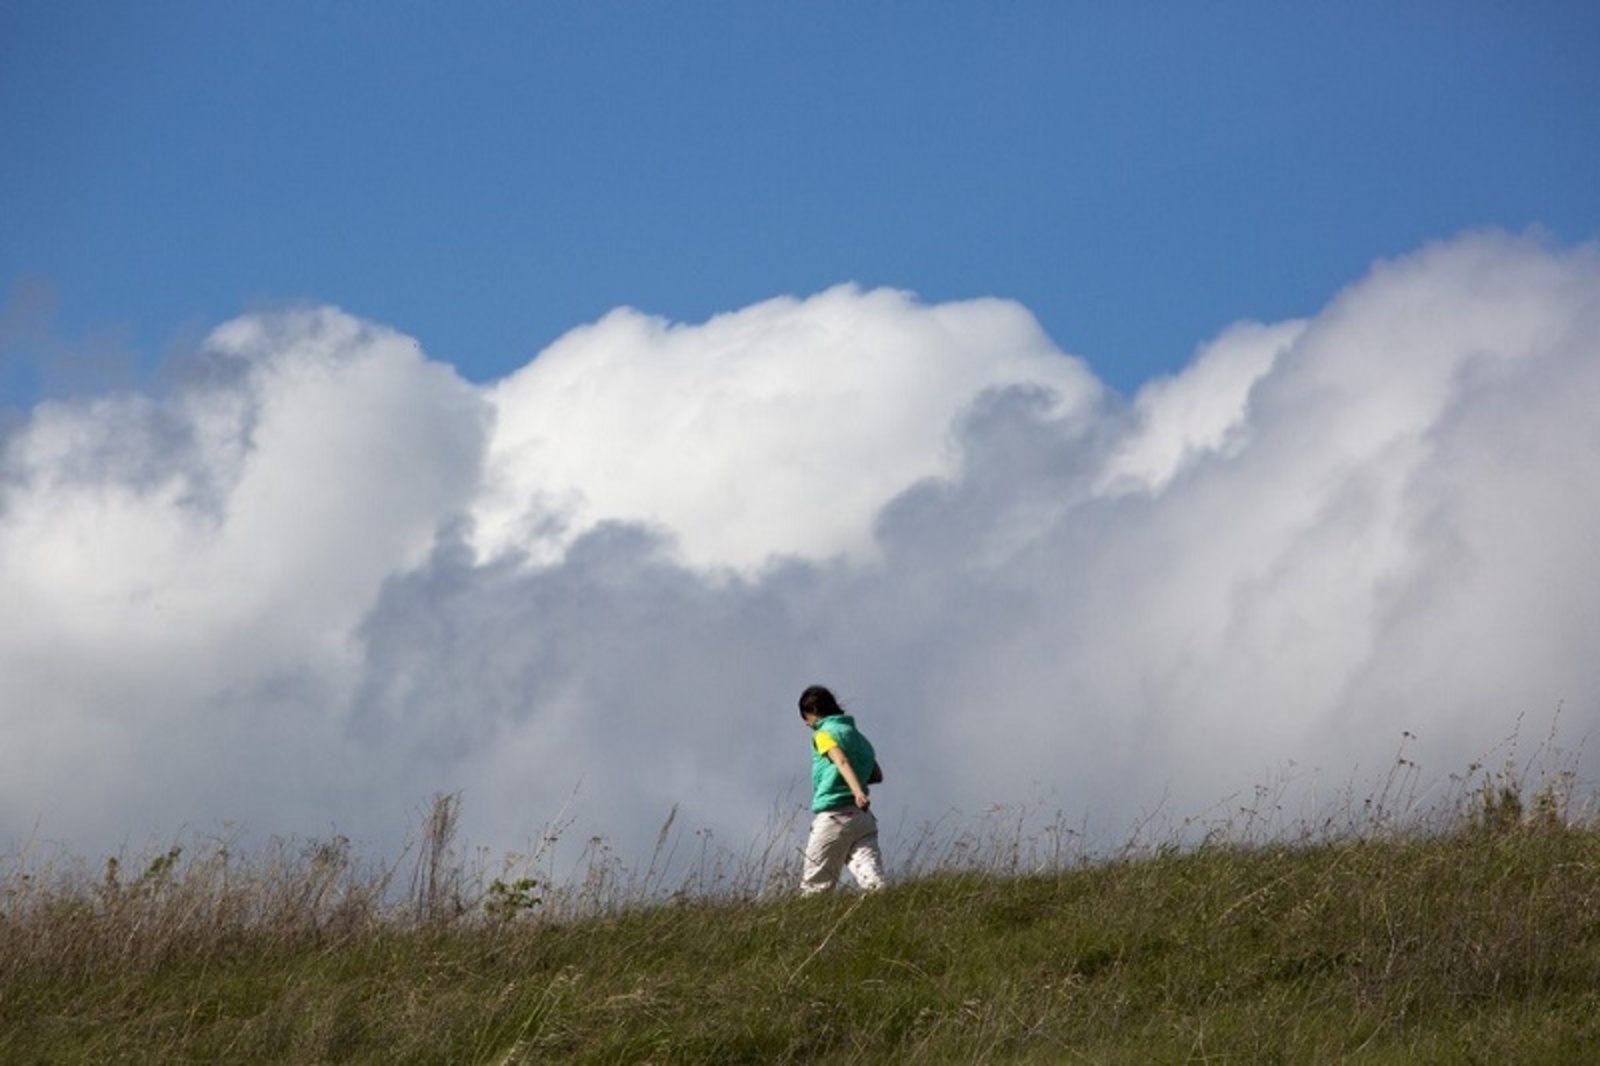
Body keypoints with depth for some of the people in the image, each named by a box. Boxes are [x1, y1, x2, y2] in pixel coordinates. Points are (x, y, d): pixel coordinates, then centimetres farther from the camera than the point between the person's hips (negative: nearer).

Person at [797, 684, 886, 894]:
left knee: (814, 886, 3)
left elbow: (842, 762, -20)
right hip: (863, 816, 7)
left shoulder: (824, 734, -2)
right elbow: (877, 775, 22)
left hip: (834, 816, -7)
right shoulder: (858, 736, 21)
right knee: (872, 879, -9)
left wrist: (858, 792, -35)